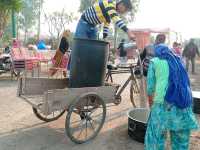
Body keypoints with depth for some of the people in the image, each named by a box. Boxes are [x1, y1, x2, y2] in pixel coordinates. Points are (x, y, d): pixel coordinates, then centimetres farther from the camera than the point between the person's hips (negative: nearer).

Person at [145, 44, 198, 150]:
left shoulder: (154, 62, 9)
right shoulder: (178, 61, 21)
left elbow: (150, 87, 8)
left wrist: (151, 104, 22)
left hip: (164, 102, -5)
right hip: (184, 103, 5)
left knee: (156, 136, 6)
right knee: (181, 138, 17)